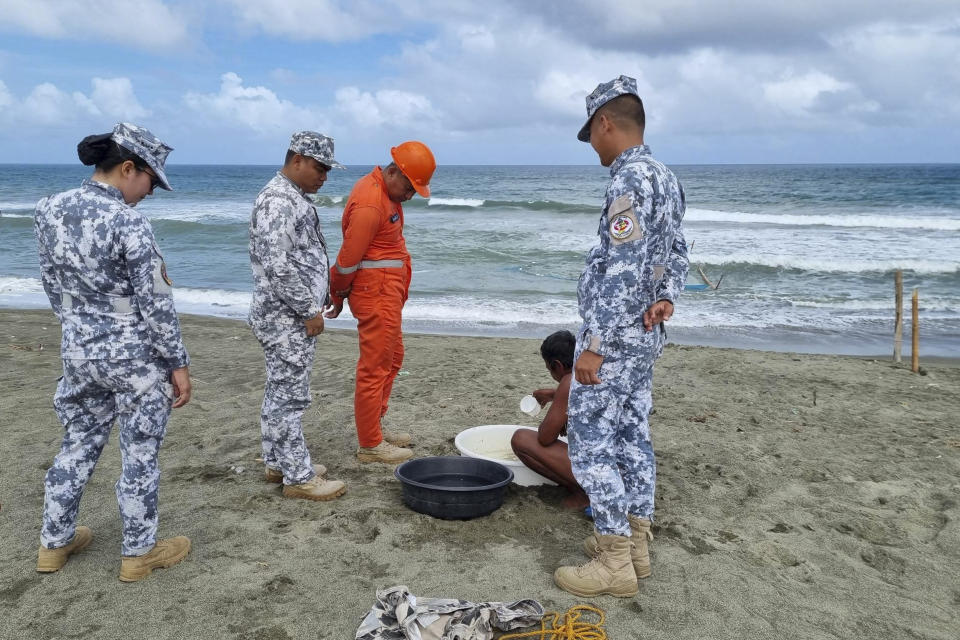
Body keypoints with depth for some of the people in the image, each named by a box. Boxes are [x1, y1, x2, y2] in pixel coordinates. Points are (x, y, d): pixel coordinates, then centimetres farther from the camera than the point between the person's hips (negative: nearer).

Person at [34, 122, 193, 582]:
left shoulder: (49, 209, 0)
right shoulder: (129, 222, -21)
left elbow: (53, 285, 10)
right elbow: (156, 303, -18)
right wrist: (178, 363, -9)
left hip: (77, 349, 7)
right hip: (133, 354, -7)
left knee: (78, 445, 22)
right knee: (139, 456, 9)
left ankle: (54, 543, 36)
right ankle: (138, 553, 23)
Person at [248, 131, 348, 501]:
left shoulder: (293, 198, 15)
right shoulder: (278, 200, -19)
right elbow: (277, 265, -26)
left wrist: (313, 305, 19)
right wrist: (310, 311, -20)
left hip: (293, 317, 11)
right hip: (286, 319, -11)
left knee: (280, 393, 17)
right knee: (290, 396, -3)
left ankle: (277, 463, 28)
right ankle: (298, 477, 6)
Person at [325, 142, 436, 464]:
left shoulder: (385, 193, 12)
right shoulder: (370, 203, -22)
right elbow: (348, 257, -19)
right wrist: (338, 296, -5)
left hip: (388, 292, 11)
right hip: (376, 294, -11)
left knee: (392, 357, 19)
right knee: (375, 367, -3)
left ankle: (374, 427, 31)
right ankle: (370, 446, 7)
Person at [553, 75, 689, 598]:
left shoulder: (629, 182, -20)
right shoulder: (666, 179, 12)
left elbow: (623, 272, -25)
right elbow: (676, 254, 16)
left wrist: (595, 345, -21)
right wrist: (667, 297, -2)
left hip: (613, 337, -10)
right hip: (645, 336, 10)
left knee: (590, 443, -2)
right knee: (632, 437, 16)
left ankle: (614, 564, 6)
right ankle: (634, 544, 27)